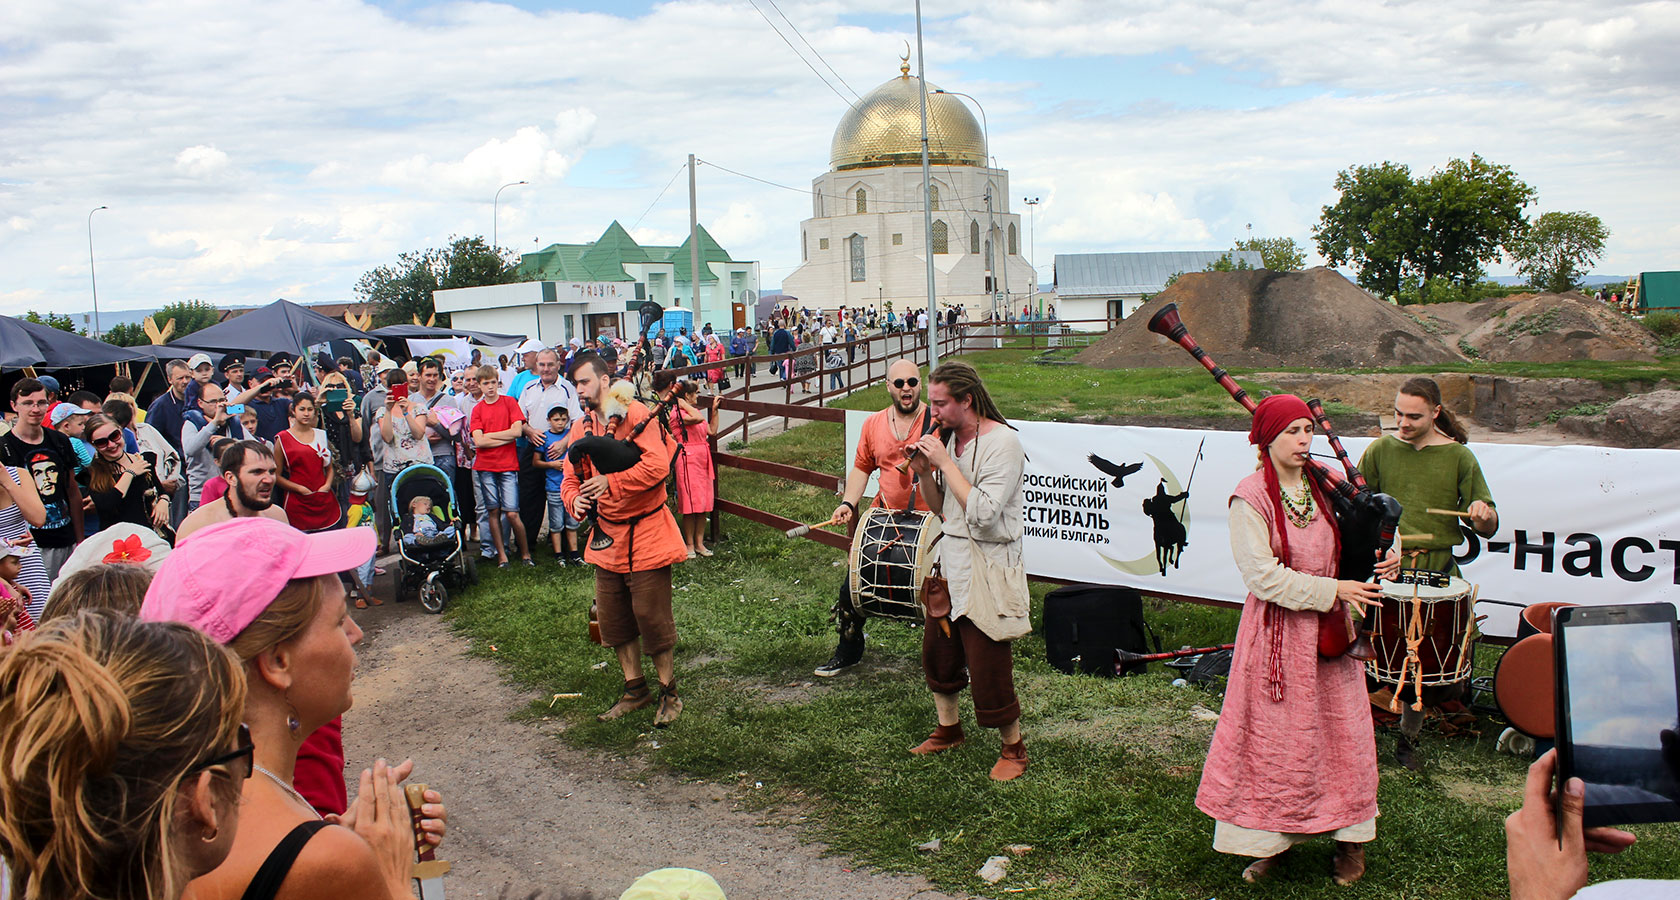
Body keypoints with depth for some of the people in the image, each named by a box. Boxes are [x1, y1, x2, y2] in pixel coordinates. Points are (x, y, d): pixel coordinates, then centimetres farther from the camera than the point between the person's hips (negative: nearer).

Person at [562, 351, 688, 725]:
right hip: (608, 538, 7)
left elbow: (657, 465, -26)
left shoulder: (635, 414, -14)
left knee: (652, 617, -3)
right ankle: (635, 690, 30)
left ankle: (669, 693, 15)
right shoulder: (581, 428, 7)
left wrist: (610, 482, -27)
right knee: (613, 621, 13)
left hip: (645, 535, -7)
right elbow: (571, 478, 11)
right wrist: (575, 500, -11)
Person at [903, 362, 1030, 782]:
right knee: (937, 651, 17)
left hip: (986, 568, -8)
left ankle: (1013, 748, 15)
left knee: (988, 664, -4)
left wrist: (946, 463, -22)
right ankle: (948, 729, 37)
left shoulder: (1001, 443, -17)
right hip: (949, 560, 8)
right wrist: (923, 474, -5)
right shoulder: (948, 437, 7)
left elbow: (982, 513, -26)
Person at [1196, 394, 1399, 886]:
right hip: (1278, 630, -4)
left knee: (1341, 732, 9)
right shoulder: (1250, 497, -13)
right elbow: (1262, 574, -18)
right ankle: (1272, 838, 20)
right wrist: (1332, 590, -19)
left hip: (1331, 632, 5)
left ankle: (1350, 837, 25)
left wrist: (1380, 562, -6)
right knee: (1275, 736, 4)